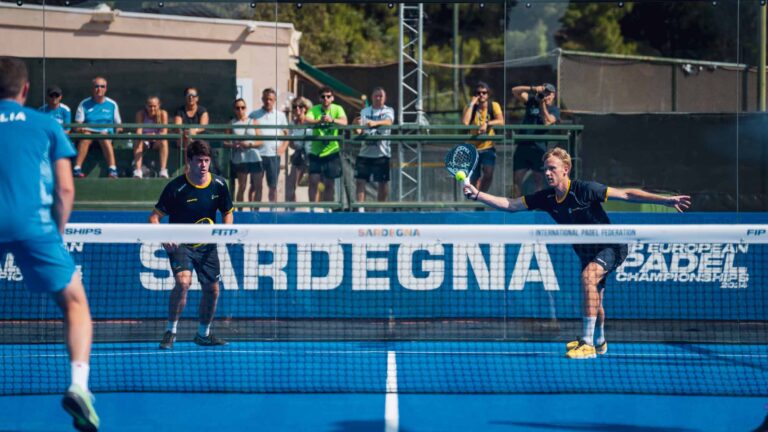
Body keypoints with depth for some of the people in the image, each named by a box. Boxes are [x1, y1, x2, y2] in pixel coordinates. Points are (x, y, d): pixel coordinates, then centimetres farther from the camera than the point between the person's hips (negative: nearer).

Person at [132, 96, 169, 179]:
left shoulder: (163, 114, -11)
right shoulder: (141, 114, -11)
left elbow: (164, 131, -23)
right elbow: (138, 132, -21)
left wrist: (156, 136, -46)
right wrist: (145, 136, -45)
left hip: (157, 141, 0)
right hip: (144, 141, 0)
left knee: (164, 141, -32)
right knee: (138, 142, -32)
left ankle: (163, 170, -40)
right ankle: (137, 170, -43)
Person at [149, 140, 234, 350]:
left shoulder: (219, 184, -3)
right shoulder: (176, 187, -16)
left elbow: (227, 212, 14)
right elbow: (154, 217, -12)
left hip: (206, 245, 5)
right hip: (180, 244, -5)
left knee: (212, 289, 9)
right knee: (183, 281, -27)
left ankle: (203, 334, 30)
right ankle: (170, 331, -15)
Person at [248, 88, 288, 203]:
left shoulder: (280, 115, 10)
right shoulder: (254, 115, 5)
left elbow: (286, 133, 16)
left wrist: (283, 147, 3)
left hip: (274, 155, 2)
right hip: (258, 154, -2)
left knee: (273, 186, 7)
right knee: (257, 186, 0)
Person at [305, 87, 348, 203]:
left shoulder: (337, 109, -2)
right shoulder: (314, 110, -2)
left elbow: (344, 122, -20)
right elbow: (307, 121, -21)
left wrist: (332, 120, -41)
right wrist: (319, 121, -42)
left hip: (331, 151, 0)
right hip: (315, 151, 0)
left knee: (329, 183, 7)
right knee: (313, 181, -7)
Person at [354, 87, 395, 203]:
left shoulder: (388, 111, 3)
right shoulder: (365, 111, 12)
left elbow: (389, 122, -19)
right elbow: (360, 130, 6)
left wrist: (375, 123, -39)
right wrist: (357, 125, -18)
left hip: (381, 152, -2)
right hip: (365, 151, 2)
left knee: (383, 182, 3)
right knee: (360, 181, -6)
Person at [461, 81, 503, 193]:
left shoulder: (494, 105, -1)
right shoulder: (471, 107, 0)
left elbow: (501, 121, -17)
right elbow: (465, 122, -20)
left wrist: (487, 124, -33)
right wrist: (472, 104, -16)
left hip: (488, 147, -1)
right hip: (473, 148, 1)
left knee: (488, 173, -22)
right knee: (474, 180, 5)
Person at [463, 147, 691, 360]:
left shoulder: (585, 190, -24)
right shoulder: (546, 197, -7)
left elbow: (626, 194, -21)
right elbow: (509, 204, -4)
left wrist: (666, 200, -25)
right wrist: (477, 194, -16)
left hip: (611, 246, -7)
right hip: (588, 253, 7)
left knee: (588, 276, -32)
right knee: (593, 301, 19)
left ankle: (587, 344, -33)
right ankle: (599, 343, 47)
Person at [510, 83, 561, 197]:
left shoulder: (554, 110, 6)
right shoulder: (532, 102, 12)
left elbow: (547, 122, -14)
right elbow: (515, 91, 2)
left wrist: (543, 104, -14)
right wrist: (532, 89, -11)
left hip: (539, 148, -3)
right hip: (523, 146, 3)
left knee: (538, 180, -1)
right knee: (517, 179, 1)